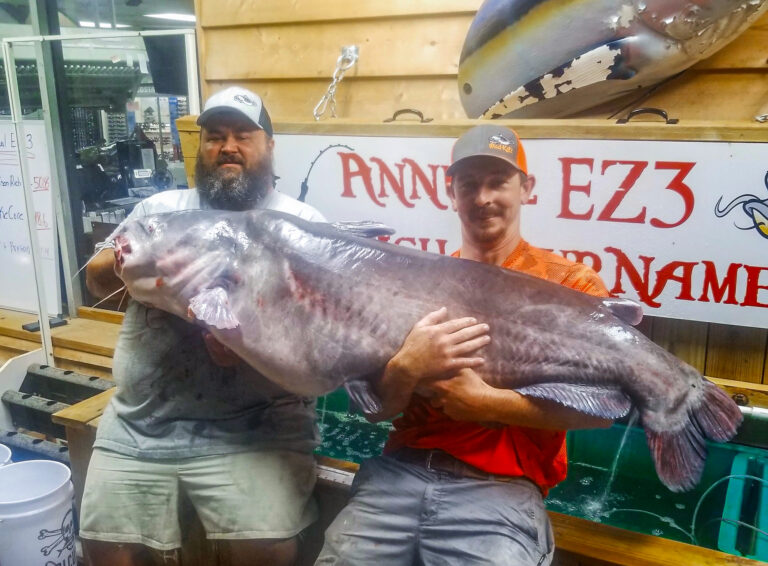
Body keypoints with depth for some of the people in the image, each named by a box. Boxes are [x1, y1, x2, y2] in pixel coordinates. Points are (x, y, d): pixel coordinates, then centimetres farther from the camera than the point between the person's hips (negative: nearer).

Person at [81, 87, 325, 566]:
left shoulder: (302, 223, 2)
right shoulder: (159, 208, 13)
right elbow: (96, 281, 15)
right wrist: (123, 263, -8)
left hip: (254, 426, -3)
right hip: (140, 424, 4)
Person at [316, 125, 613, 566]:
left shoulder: (571, 285, 2)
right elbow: (377, 409, 5)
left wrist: (488, 402, -18)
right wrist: (407, 368, -16)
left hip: (502, 485, -2)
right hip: (402, 468, 3)